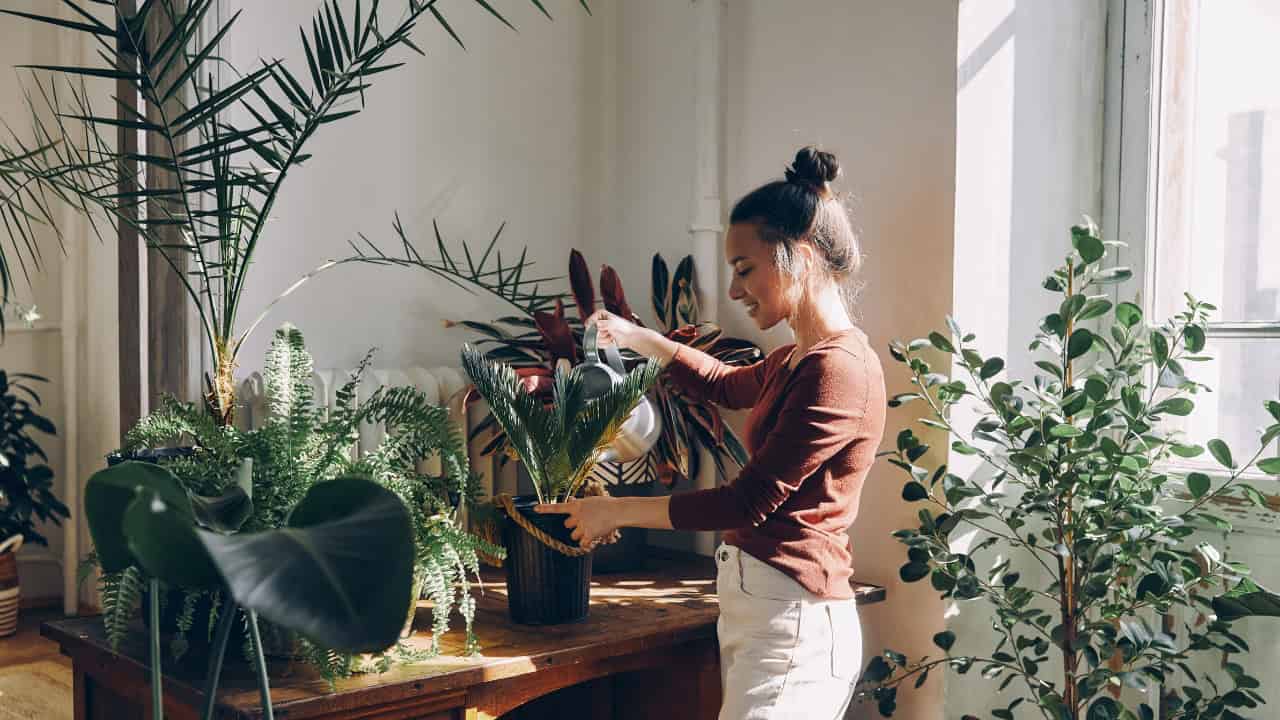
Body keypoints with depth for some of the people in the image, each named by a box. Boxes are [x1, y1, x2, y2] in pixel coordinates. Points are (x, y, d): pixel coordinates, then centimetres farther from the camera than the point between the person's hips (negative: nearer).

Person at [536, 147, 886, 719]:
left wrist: (616, 511, -8)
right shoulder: (794, 361, 11)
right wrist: (633, 337, 31)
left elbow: (748, 501, -17)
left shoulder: (839, 368, -17)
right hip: (748, 606, 9)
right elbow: (727, 384, 34)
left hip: (793, 622, -9)